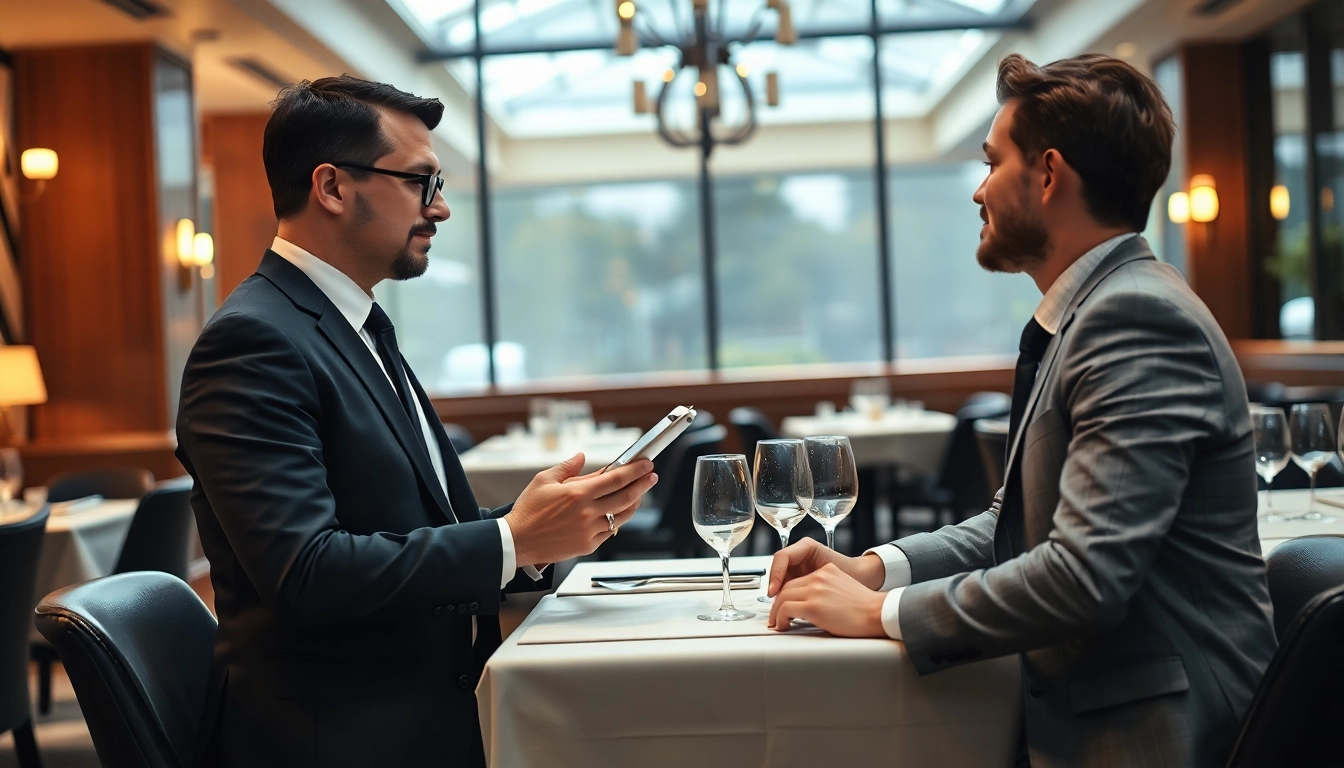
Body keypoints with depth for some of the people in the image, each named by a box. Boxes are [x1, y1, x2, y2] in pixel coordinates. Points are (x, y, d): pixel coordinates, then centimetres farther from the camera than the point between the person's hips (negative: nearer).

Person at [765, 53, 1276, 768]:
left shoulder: (1140, 318, -18)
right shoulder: (1083, 315, 13)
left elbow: (1084, 577, -25)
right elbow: (1012, 524, 17)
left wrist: (881, 612, -15)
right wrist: (875, 568, 1)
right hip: (1069, 708, 8)